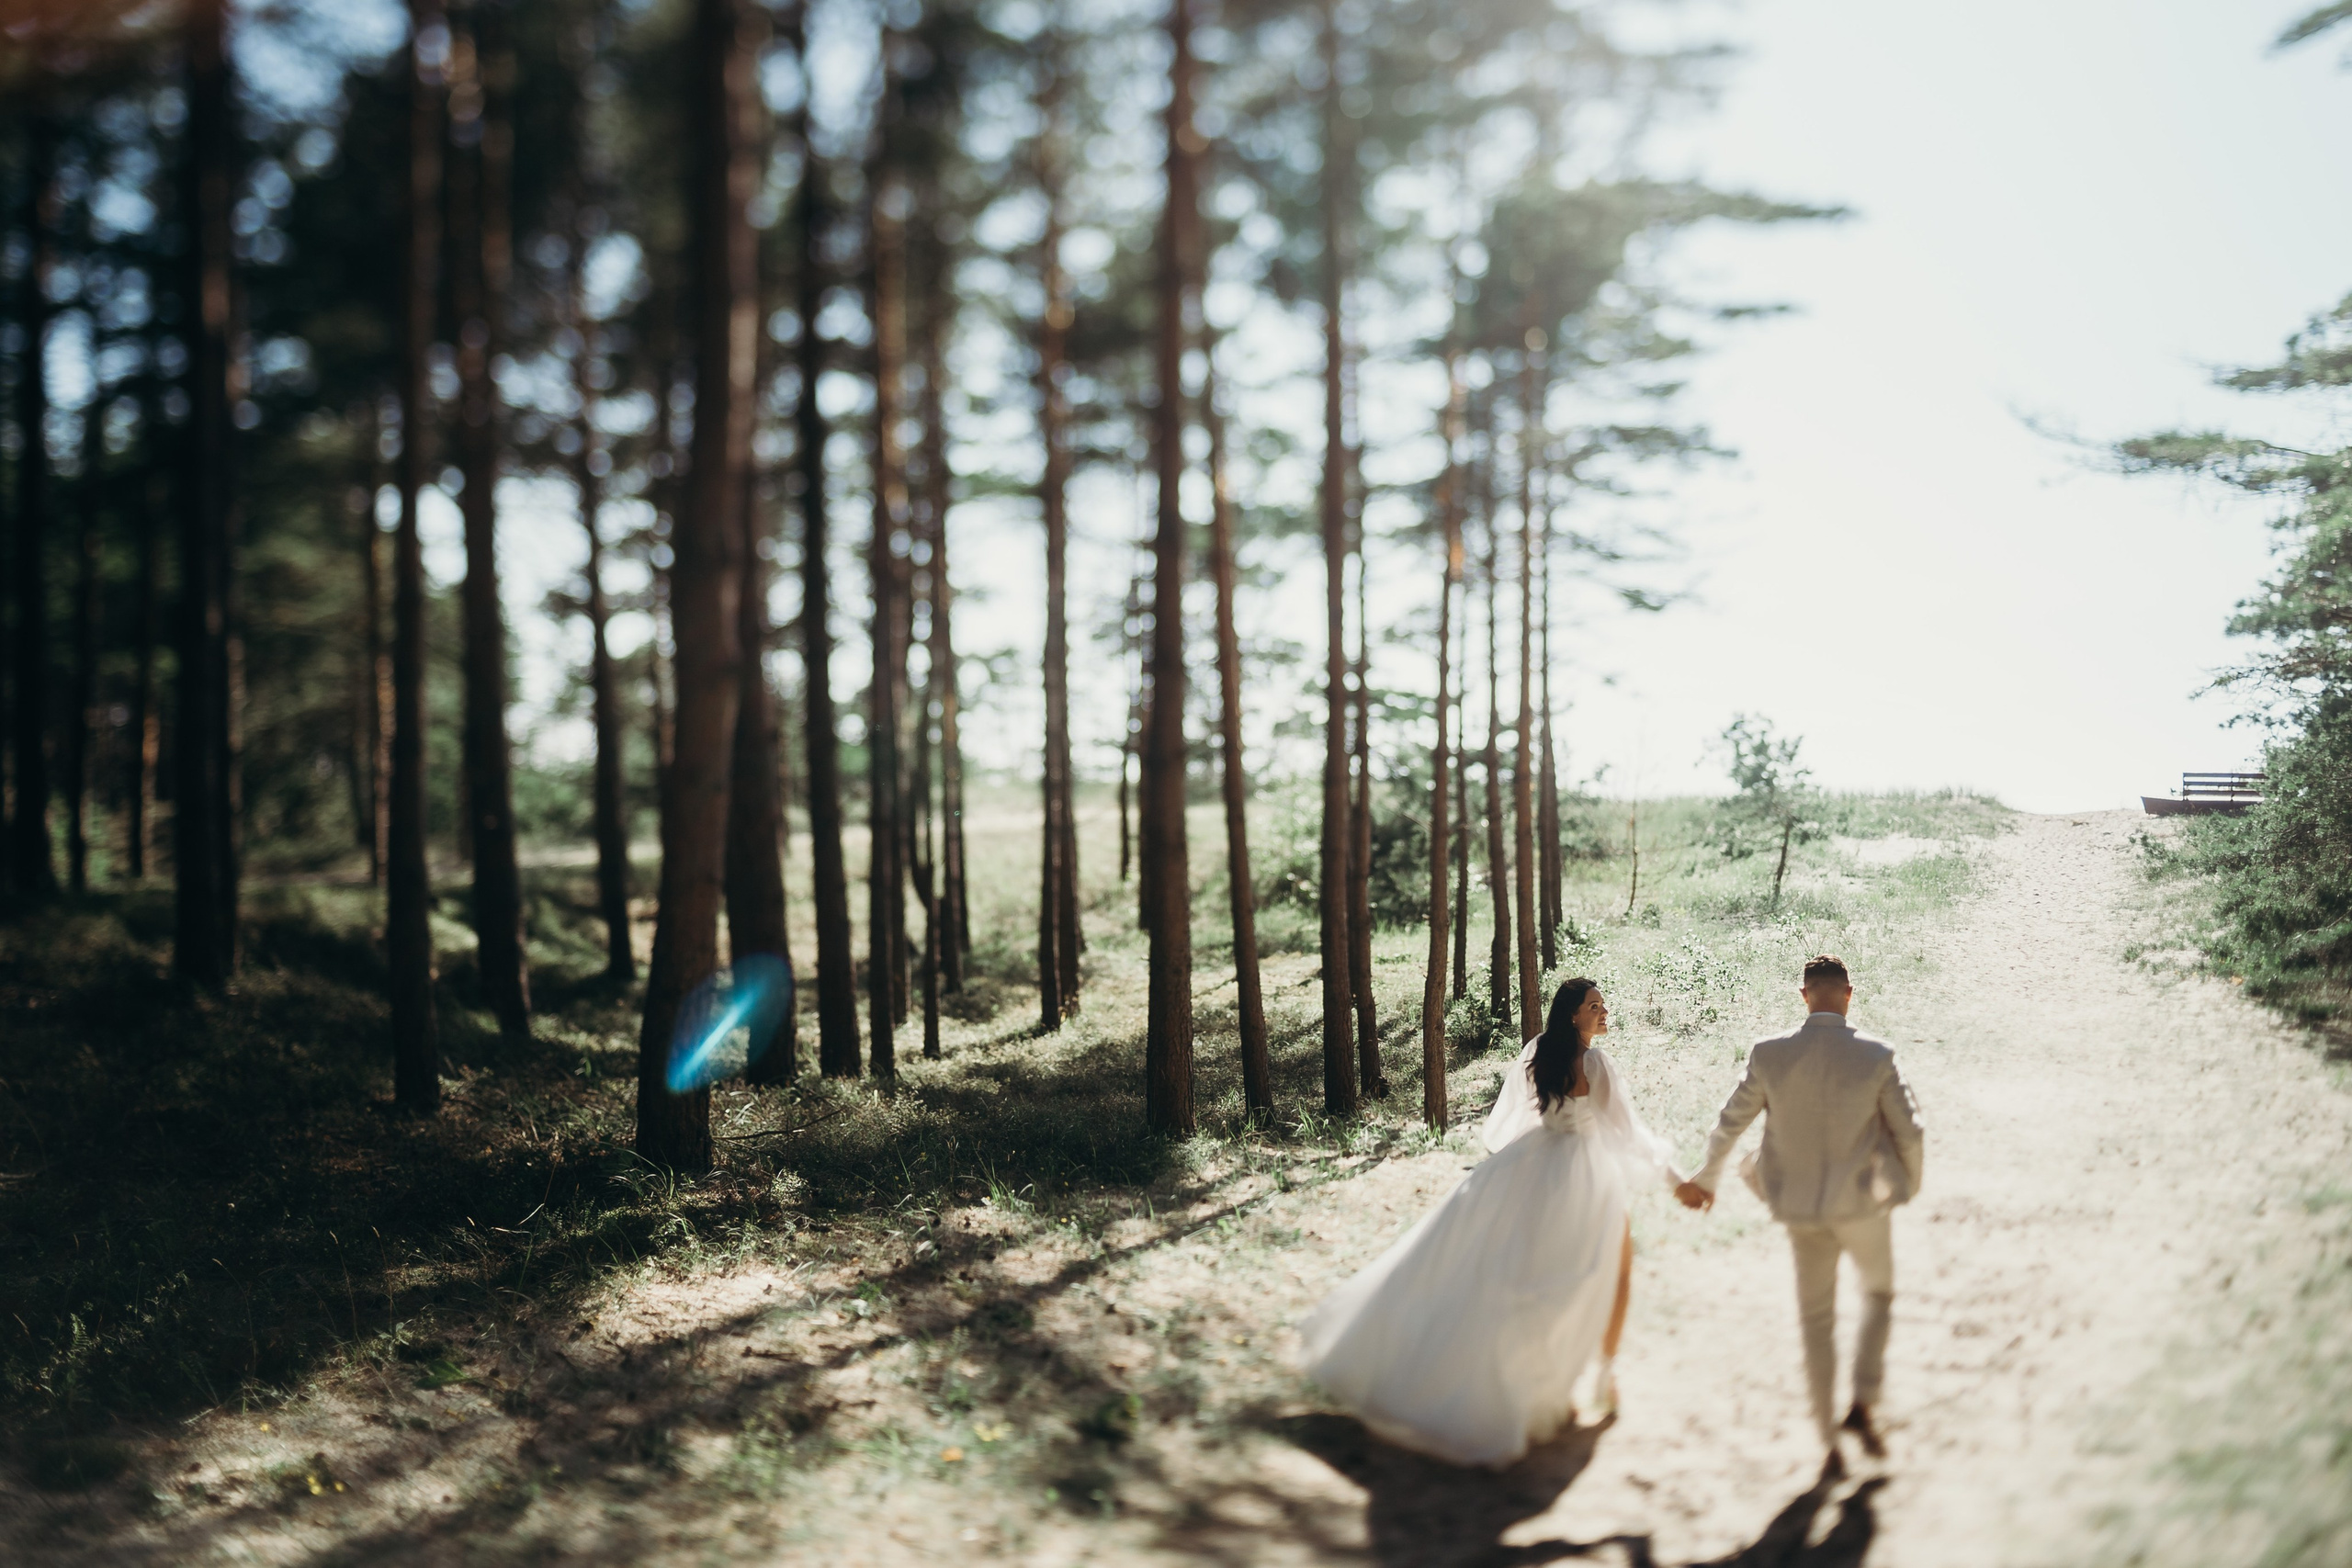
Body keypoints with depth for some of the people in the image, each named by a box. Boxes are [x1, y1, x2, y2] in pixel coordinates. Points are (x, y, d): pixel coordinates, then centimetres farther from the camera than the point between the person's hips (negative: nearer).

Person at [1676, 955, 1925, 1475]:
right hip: (1863, 1203, -1)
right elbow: (1909, 1132, -6)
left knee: (1817, 1320, 15)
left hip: (1801, 1209, 1)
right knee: (1878, 1294, 26)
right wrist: (1910, 1182, 15)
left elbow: (1729, 1125, 1)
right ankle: (1863, 1404, 12)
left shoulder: (1769, 1055, -11)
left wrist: (1705, 1179, 18)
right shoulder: (1876, 1057, -15)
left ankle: (1829, 1445, 19)